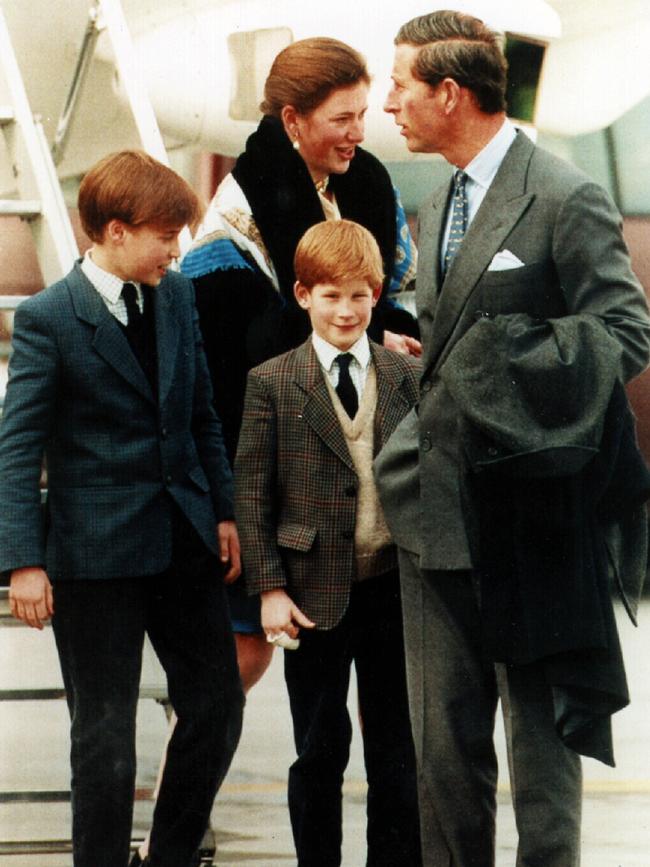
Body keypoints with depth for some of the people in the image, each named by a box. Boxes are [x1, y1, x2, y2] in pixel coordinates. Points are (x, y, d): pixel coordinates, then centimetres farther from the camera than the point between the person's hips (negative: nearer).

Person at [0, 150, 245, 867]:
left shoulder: (176, 296, 6)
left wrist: (223, 510, 12)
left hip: (183, 538, 6)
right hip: (97, 552, -6)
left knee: (217, 706, 10)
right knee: (105, 733, 2)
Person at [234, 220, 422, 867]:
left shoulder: (404, 377, 5)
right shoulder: (271, 383, -3)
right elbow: (250, 492, -4)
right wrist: (269, 588, -9)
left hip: (392, 588, 2)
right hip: (314, 593, -2)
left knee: (396, 749, 9)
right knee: (319, 753, 6)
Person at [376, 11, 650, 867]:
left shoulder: (565, 201, -11)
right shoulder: (438, 208, 15)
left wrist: (510, 363, -21)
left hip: (525, 518, -7)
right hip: (438, 509, 8)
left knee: (539, 730, 3)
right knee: (444, 742, 11)